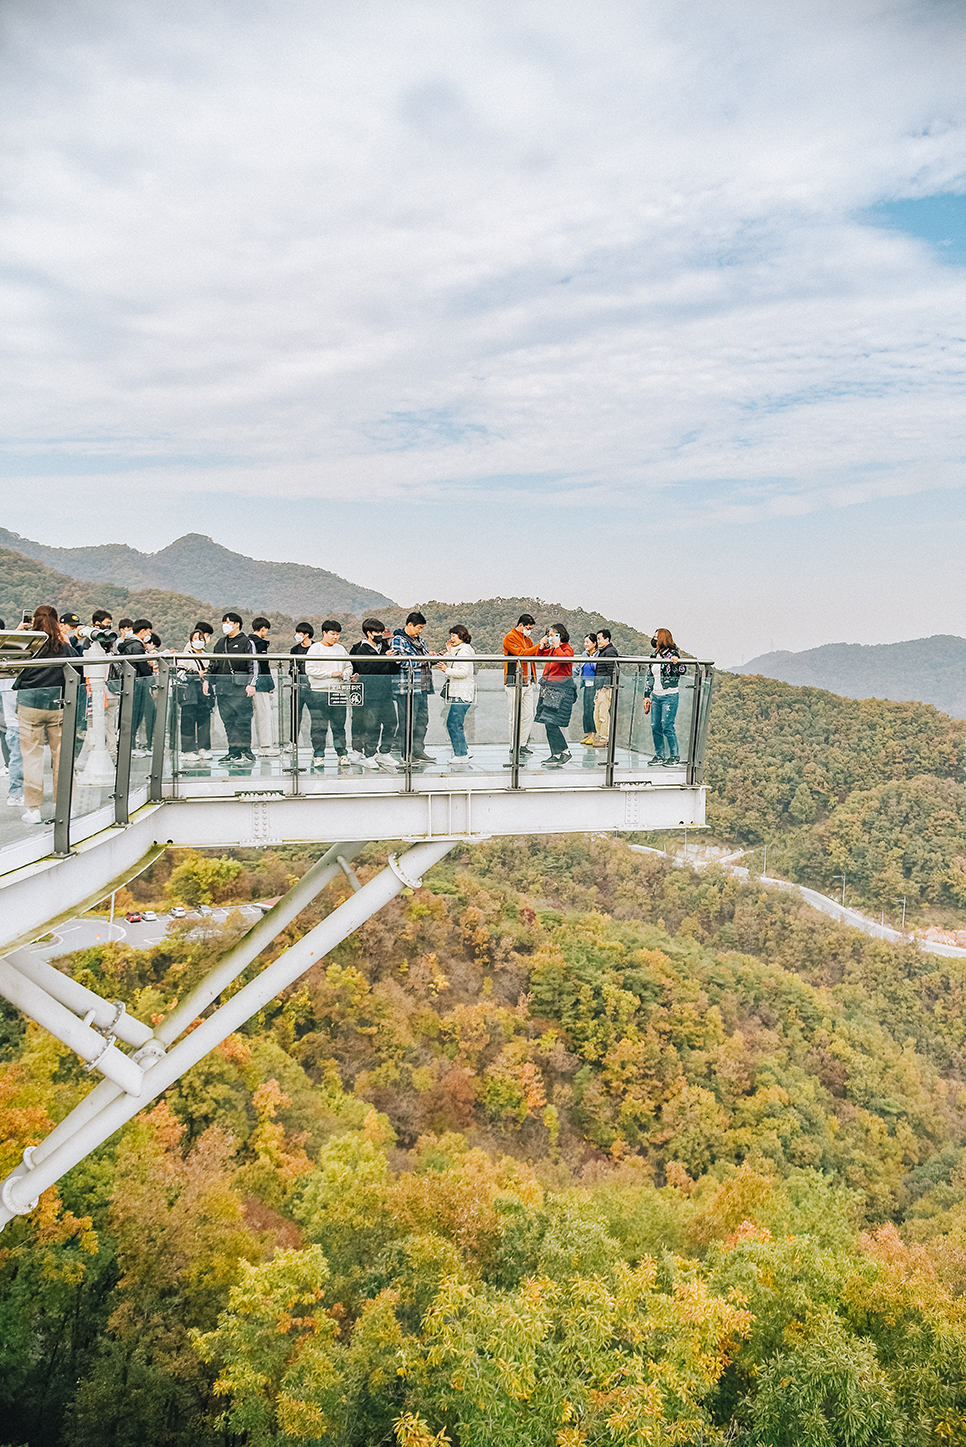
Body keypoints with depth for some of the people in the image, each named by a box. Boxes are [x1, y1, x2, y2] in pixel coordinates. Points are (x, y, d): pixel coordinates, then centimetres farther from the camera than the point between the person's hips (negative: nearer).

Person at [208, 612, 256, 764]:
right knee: (227, 720, 5)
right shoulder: (220, 643, 20)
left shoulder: (246, 642, 1)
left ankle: (246, 753, -4)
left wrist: (251, 684, -12)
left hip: (240, 688, -6)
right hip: (222, 687, 6)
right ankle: (233, 752, 9)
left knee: (243, 720, -7)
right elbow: (213, 664, 28)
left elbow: (253, 665, -4)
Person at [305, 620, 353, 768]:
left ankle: (342, 755, 12)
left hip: (338, 691, 3)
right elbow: (310, 669, -9)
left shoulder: (341, 649, 14)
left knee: (339, 726, 5)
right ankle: (318, 756, 5)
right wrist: (331, 674, -11)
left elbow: (348, 667, 19)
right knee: (319, 727, -1)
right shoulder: (314, 648, 1)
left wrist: (344, 674, -4)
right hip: (318, 692, -3)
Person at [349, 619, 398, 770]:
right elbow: (366, 670, -19)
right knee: (372, 725, -4)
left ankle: (384, 753, 18)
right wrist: (384, 659, -20)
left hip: (385, 693, 6)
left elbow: (393, 671, 19)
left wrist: (396, 663, -3)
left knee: (391, 722, 5)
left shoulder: (384, 647, 16)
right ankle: (369, 755, 8)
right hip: (370, 694, -6)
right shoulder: (362, 651, -4)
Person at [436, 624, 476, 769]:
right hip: (458, 693, 10)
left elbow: (464, 672, -19)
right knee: (452, 724, 12)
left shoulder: (464, 650, -10)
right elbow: (445, 664, 19)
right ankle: (464, 752, 19)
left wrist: (447, 670, -20)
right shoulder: (457, 650, 22)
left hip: (462, 693, -10)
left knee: (454, 724, -9)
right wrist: (448, 652, 10)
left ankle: (461, 756, -6)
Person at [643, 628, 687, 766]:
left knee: (667, 727, -8)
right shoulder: (655, 656, 14)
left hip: (669, 696, -7)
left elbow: (683, 670, -16)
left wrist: (676, 663, -37)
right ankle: (659, 756, 17)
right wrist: (646, 695, 17)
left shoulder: (672, 654, -7)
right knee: (655, 727, 8)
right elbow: (649, 677, 19)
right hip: (656, 696, 7)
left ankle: (674, 756, 0)